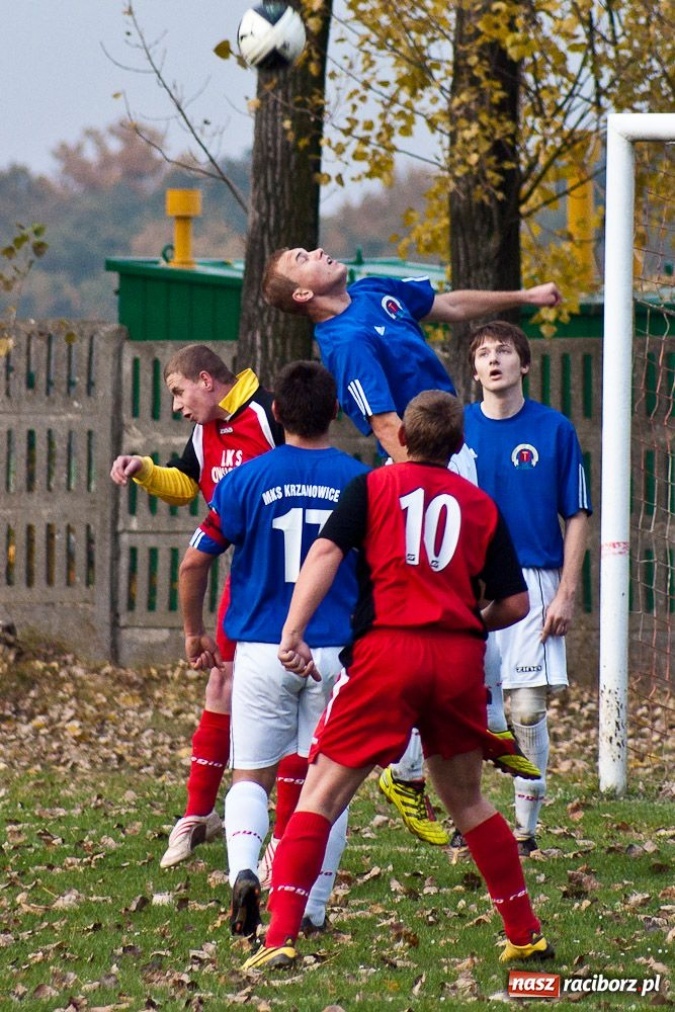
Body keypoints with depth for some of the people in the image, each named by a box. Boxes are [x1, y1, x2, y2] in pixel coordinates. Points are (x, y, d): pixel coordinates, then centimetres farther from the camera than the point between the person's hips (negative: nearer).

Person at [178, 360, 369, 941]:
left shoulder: (247, 479, -3)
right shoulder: (359, 482, -3)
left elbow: (194, 564, 0)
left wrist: (195, 633, 15)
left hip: (263, 651, 0)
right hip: (338, 653, 0)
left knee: (251, 776, 8)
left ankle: (243, 870, -18)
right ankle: (313, 910, 8)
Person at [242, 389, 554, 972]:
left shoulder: (373, 488, 8)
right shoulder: (481, 506, 14)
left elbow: (326, 553, -8)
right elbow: (515, 603, 10)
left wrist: (293, 632, -14)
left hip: (388, 649, -3)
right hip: (461, 661, 3)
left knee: (322, 792, -2)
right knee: (467, 801, 22)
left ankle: (280, 938, -16)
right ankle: (526, 936, 26)